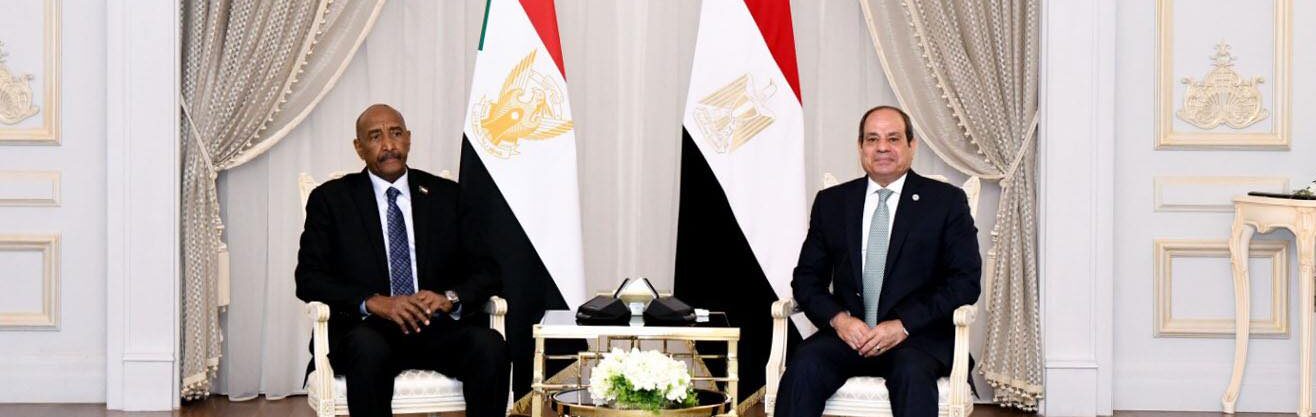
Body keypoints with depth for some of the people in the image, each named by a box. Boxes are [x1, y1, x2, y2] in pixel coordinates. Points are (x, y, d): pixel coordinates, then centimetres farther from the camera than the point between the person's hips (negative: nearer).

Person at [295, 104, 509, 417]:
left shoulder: (447, 196, 13)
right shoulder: (331, 199, 8)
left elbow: (485, 271, 10)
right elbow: (309, 278, 0)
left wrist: (450, 297, -14)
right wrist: (374, 302, -17)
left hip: (438, 326, 2)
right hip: (367, 329, -2)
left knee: (490, 345, -29)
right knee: (368, 348, -37)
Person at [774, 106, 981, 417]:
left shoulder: (946, 201, 6)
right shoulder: (831, 202, 14)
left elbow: (966, 280, -1)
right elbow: (807, 278, 13)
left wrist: (903, 325, -13)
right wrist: (838, 319, -9)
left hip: (918, 336, -2)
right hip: (848, 333, 2)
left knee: (912, 373, -36)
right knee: (803, 368, -29)